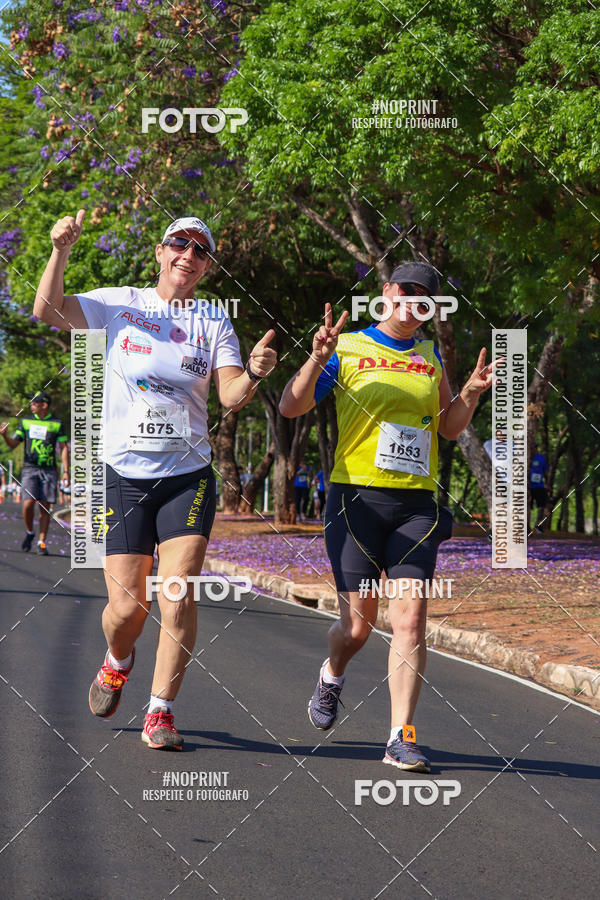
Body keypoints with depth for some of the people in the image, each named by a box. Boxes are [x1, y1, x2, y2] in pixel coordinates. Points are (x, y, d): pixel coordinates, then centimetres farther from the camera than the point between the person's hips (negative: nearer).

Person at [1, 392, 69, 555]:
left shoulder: (57, 424, 6)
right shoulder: (25, 421, 10)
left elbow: (64, 448, 8)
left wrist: (66, 471, 0)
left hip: (49, 470, 0)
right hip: (29, 469, 0)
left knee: (45, 508, -3)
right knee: (28, 503, -15)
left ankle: (42, 543, 5)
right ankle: (29, 532, 10)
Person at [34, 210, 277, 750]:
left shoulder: (214, 324, 6)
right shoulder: (119, 304, 4)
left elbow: (231, 397, -5)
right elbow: (48, 311, -8)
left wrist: (253, 375, -27)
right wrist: (61, 251, -22)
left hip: (188, 477, 1)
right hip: (123, 475, -1)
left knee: (178, 595, -13)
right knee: (127, 607, -4)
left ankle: (160, 714, -3)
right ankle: (118, 663, 31)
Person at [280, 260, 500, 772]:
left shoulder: (431, 357, 14)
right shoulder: (347, 348, 2)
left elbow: (449, 428, 22)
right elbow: (291, 408, -4)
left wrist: (470, 394, 3)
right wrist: (318, 359, -19)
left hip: (417, 503, 3)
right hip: (357, 498, -3)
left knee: (411, 617, -10)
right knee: (359, 623, 0)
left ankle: (402, 739, -9)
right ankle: (332, 675, 35)